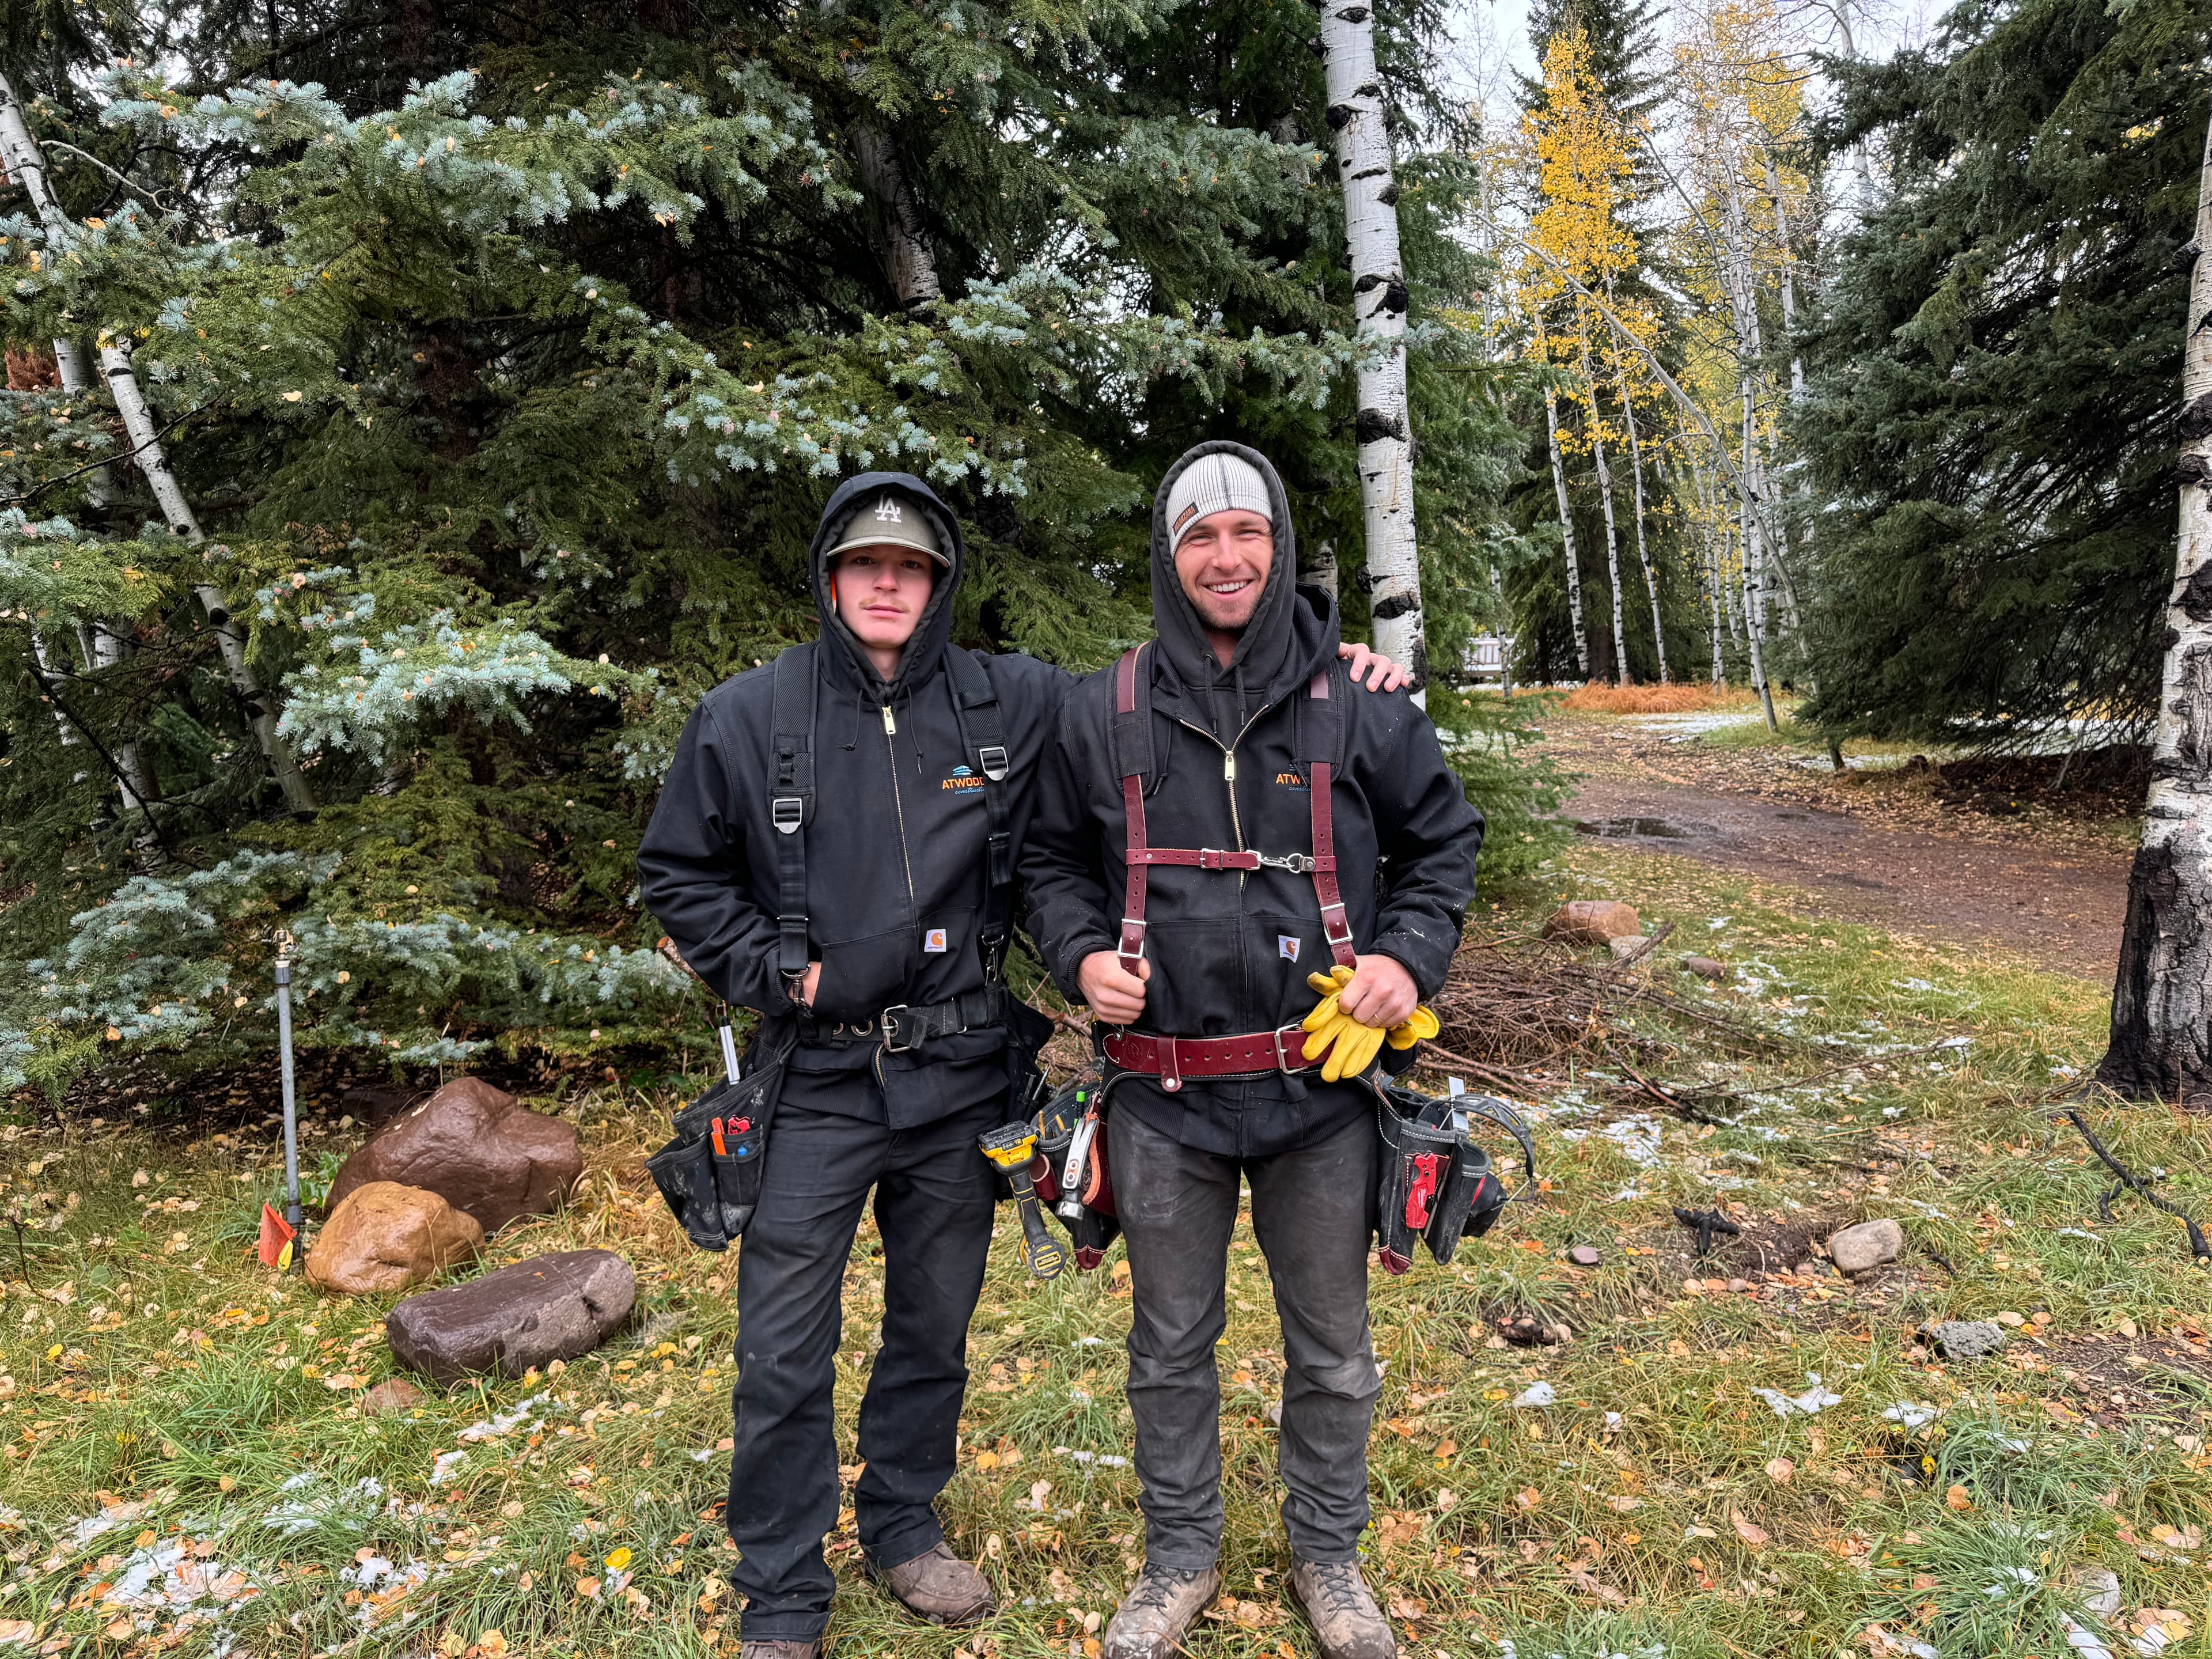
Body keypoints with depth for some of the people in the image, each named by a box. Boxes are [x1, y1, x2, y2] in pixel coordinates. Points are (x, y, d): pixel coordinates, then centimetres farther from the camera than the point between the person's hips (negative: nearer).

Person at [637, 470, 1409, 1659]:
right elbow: (677, 872, 6)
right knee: (784, 1351, 5)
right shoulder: (750, 717, -3)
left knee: (934, 1327, 18)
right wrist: (771, 969, -6)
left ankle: (904, 1524, 42)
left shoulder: (1016, 706, -2)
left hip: (959, 1078, 2)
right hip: (817, 1080, -1)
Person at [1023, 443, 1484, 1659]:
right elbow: (1052, 861, 11)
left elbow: (1444, 837, 9)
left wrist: (1412, 956, -7)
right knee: (1170, 1344, 16)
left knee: (1332, 1347, 15)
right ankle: (1179, 1558, 38)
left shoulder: (1359, 704, -1)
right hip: (1164, 1093, 1)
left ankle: (1327, 1556, 39)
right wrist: (1081, 954, -8)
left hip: (1321, 1085, 0)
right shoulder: (1101, 714, 0)